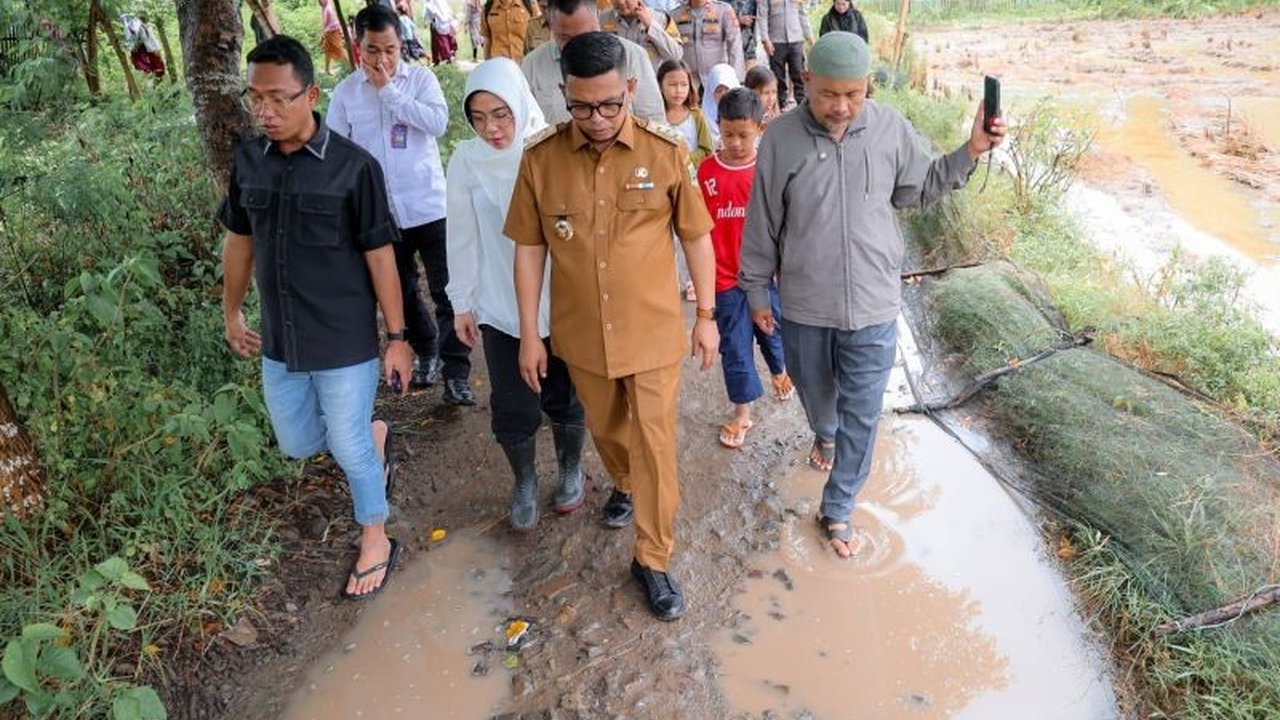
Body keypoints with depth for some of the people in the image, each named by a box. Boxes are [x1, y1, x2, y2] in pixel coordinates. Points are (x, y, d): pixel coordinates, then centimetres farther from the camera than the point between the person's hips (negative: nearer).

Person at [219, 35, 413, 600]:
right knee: (298, 443, 19)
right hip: (280, 341, 5)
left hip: (346, 343, -5)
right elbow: (239, 238, 12)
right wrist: (232, 311, 19)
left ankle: (375, 542, 32)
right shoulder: (248, 161, -1)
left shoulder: (353, 166, -16)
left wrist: (397, 337, -9)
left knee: (350, 449, 7)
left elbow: (379, 256, -12)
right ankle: (376, 435, 48)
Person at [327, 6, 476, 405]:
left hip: (428, 206, -2)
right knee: (401, 293, 16)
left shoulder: (421, 78, -2)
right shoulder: (345, 93, 3)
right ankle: (426, 353, 37)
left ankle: (456, 370, 6)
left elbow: (438, 123, -18)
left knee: (447, 292, -4)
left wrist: (387, 89, -16)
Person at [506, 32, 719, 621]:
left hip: (654, 330, -2)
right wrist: (529, 334, 0)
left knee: (655, 446, 5)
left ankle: (653, 560, 22)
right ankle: (625, 484, 55)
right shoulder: (540, 158, -8)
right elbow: (529, 248, -1)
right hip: (582, 333, 2)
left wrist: (706, 317, 1)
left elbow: (695, 237, -2)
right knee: (605, 429, 23)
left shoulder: (666, 151, -12)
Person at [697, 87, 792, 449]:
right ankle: (742, 412, 23)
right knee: (734, 346, 8)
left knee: (773, 331, 21)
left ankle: (780, 370, 53)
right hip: (726, 277, 0)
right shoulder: (707, 171, -6)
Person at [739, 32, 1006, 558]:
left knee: (861, 415, 7)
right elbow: (762, 225, -2)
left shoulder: (891, 128, -7)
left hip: (873, 306, 0)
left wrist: (970, 152, -4)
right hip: (804, 307, 0)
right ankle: (824, 435, 59)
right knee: (816, 394, 23)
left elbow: (919, 190, 10)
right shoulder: (780, 139, -12)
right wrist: (757, 292, 4)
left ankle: (837, 510, 25)